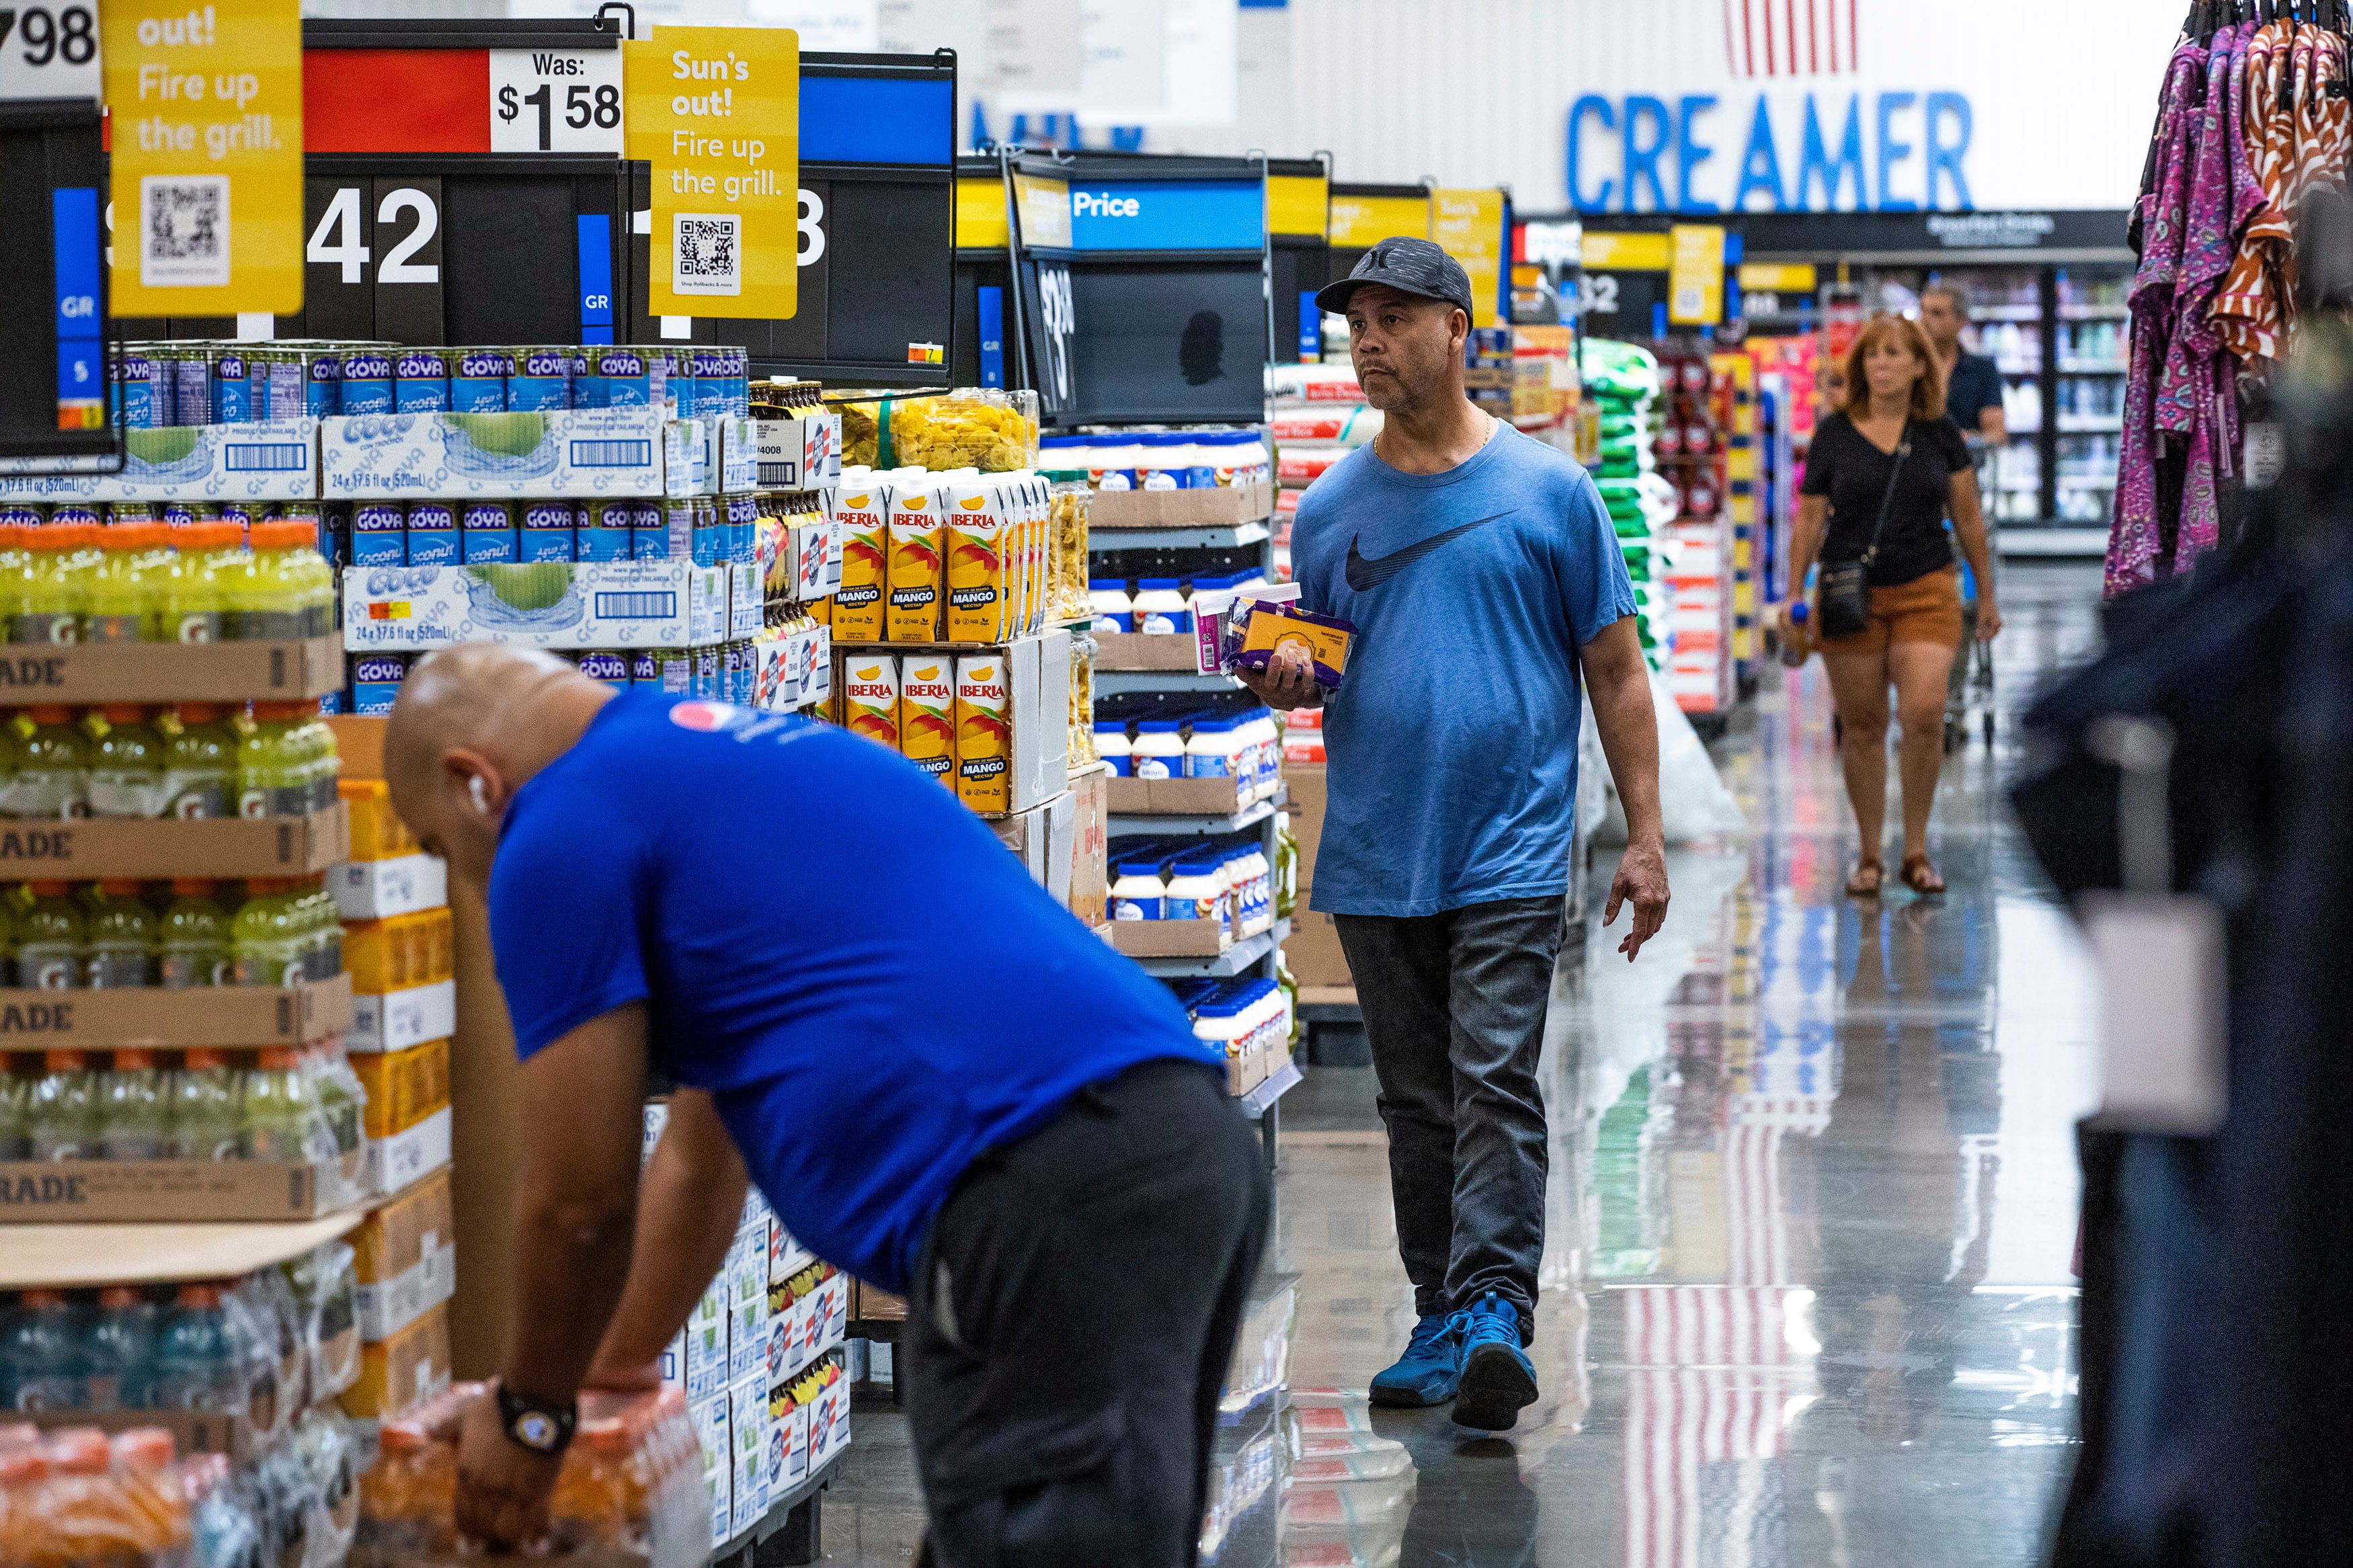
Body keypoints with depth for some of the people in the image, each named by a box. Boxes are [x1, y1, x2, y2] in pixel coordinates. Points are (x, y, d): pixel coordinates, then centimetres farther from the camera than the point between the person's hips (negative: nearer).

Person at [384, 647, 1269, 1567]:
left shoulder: (564, 830, 4)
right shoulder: (751, 761, 32)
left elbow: (580, 1202, 6)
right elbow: (701, 1154, 42)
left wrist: (528, 1411, 24)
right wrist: (617, 1363, 51)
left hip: (1044, 1193, -10)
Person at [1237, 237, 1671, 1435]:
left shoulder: (1547, 491, 1)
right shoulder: (1329, 508, 10)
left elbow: (1615, 669, 4)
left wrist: (1643, 836, -1)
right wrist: (1287, 684, -6)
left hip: (1508, 851, -4)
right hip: (1375, 857, 4)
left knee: (1495, 1084, -13)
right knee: (1416, 1101, 9)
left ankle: (1495, 1309, -18)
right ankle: (1440, 1324, 16)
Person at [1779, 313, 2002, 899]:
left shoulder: (1941, 433, 4)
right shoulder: (1834, 433, 2)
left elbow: (1969, 517, 11)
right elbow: (1810, 521, 7)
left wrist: (1987, 595, 14)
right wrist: (1794, 593, 0)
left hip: (1926, 591, 0)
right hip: (1850, 593, 0)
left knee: (1924, 713, -14)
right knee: (1862, 725, 2)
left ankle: (1916, 851, 0)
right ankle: (1870, 856, 13)